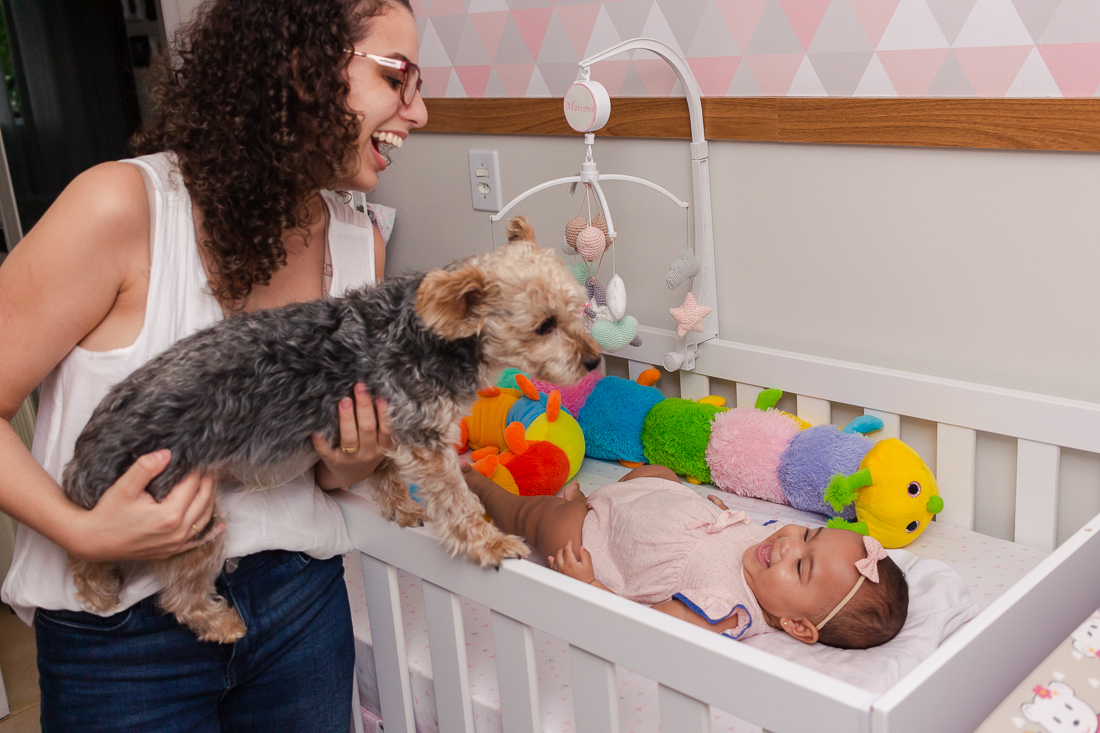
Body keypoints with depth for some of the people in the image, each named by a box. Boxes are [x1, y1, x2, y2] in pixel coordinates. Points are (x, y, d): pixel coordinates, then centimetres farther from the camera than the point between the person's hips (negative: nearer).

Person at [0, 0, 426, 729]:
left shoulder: (360, 245, -2)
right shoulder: (125, 205, -20)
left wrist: (350, 467, -11)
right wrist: (82, 530, -27)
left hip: (301, 597, 5)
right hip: (122, 632, -4)